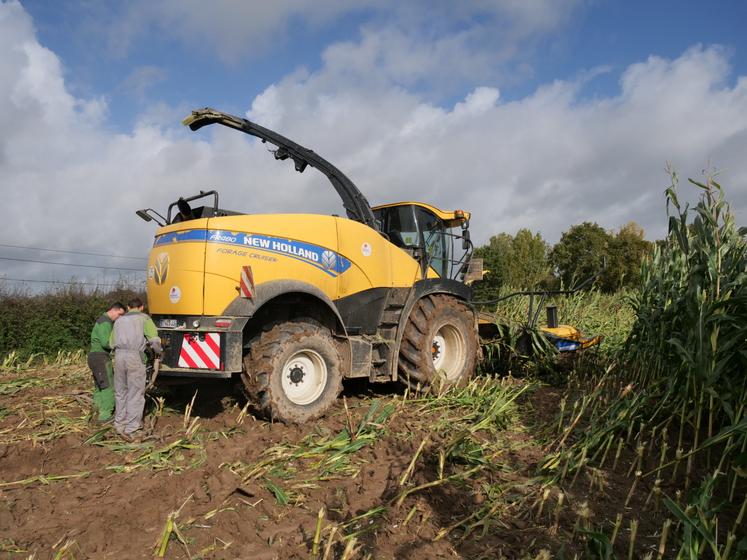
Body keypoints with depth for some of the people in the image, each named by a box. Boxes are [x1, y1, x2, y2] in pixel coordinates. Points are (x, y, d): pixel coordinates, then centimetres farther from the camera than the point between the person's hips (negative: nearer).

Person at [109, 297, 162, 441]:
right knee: (135, 393, 0)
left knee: (120, 391, 18)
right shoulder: (143, 318, 7)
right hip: (135, 356, -5)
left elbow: (112, 343, 17)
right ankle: (129, 429, -2)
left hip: (119, 355, 5)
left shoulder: (119, 320, 22)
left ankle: (119, 423, 27)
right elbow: (154, 339, -4)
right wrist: (158, 352, 14)